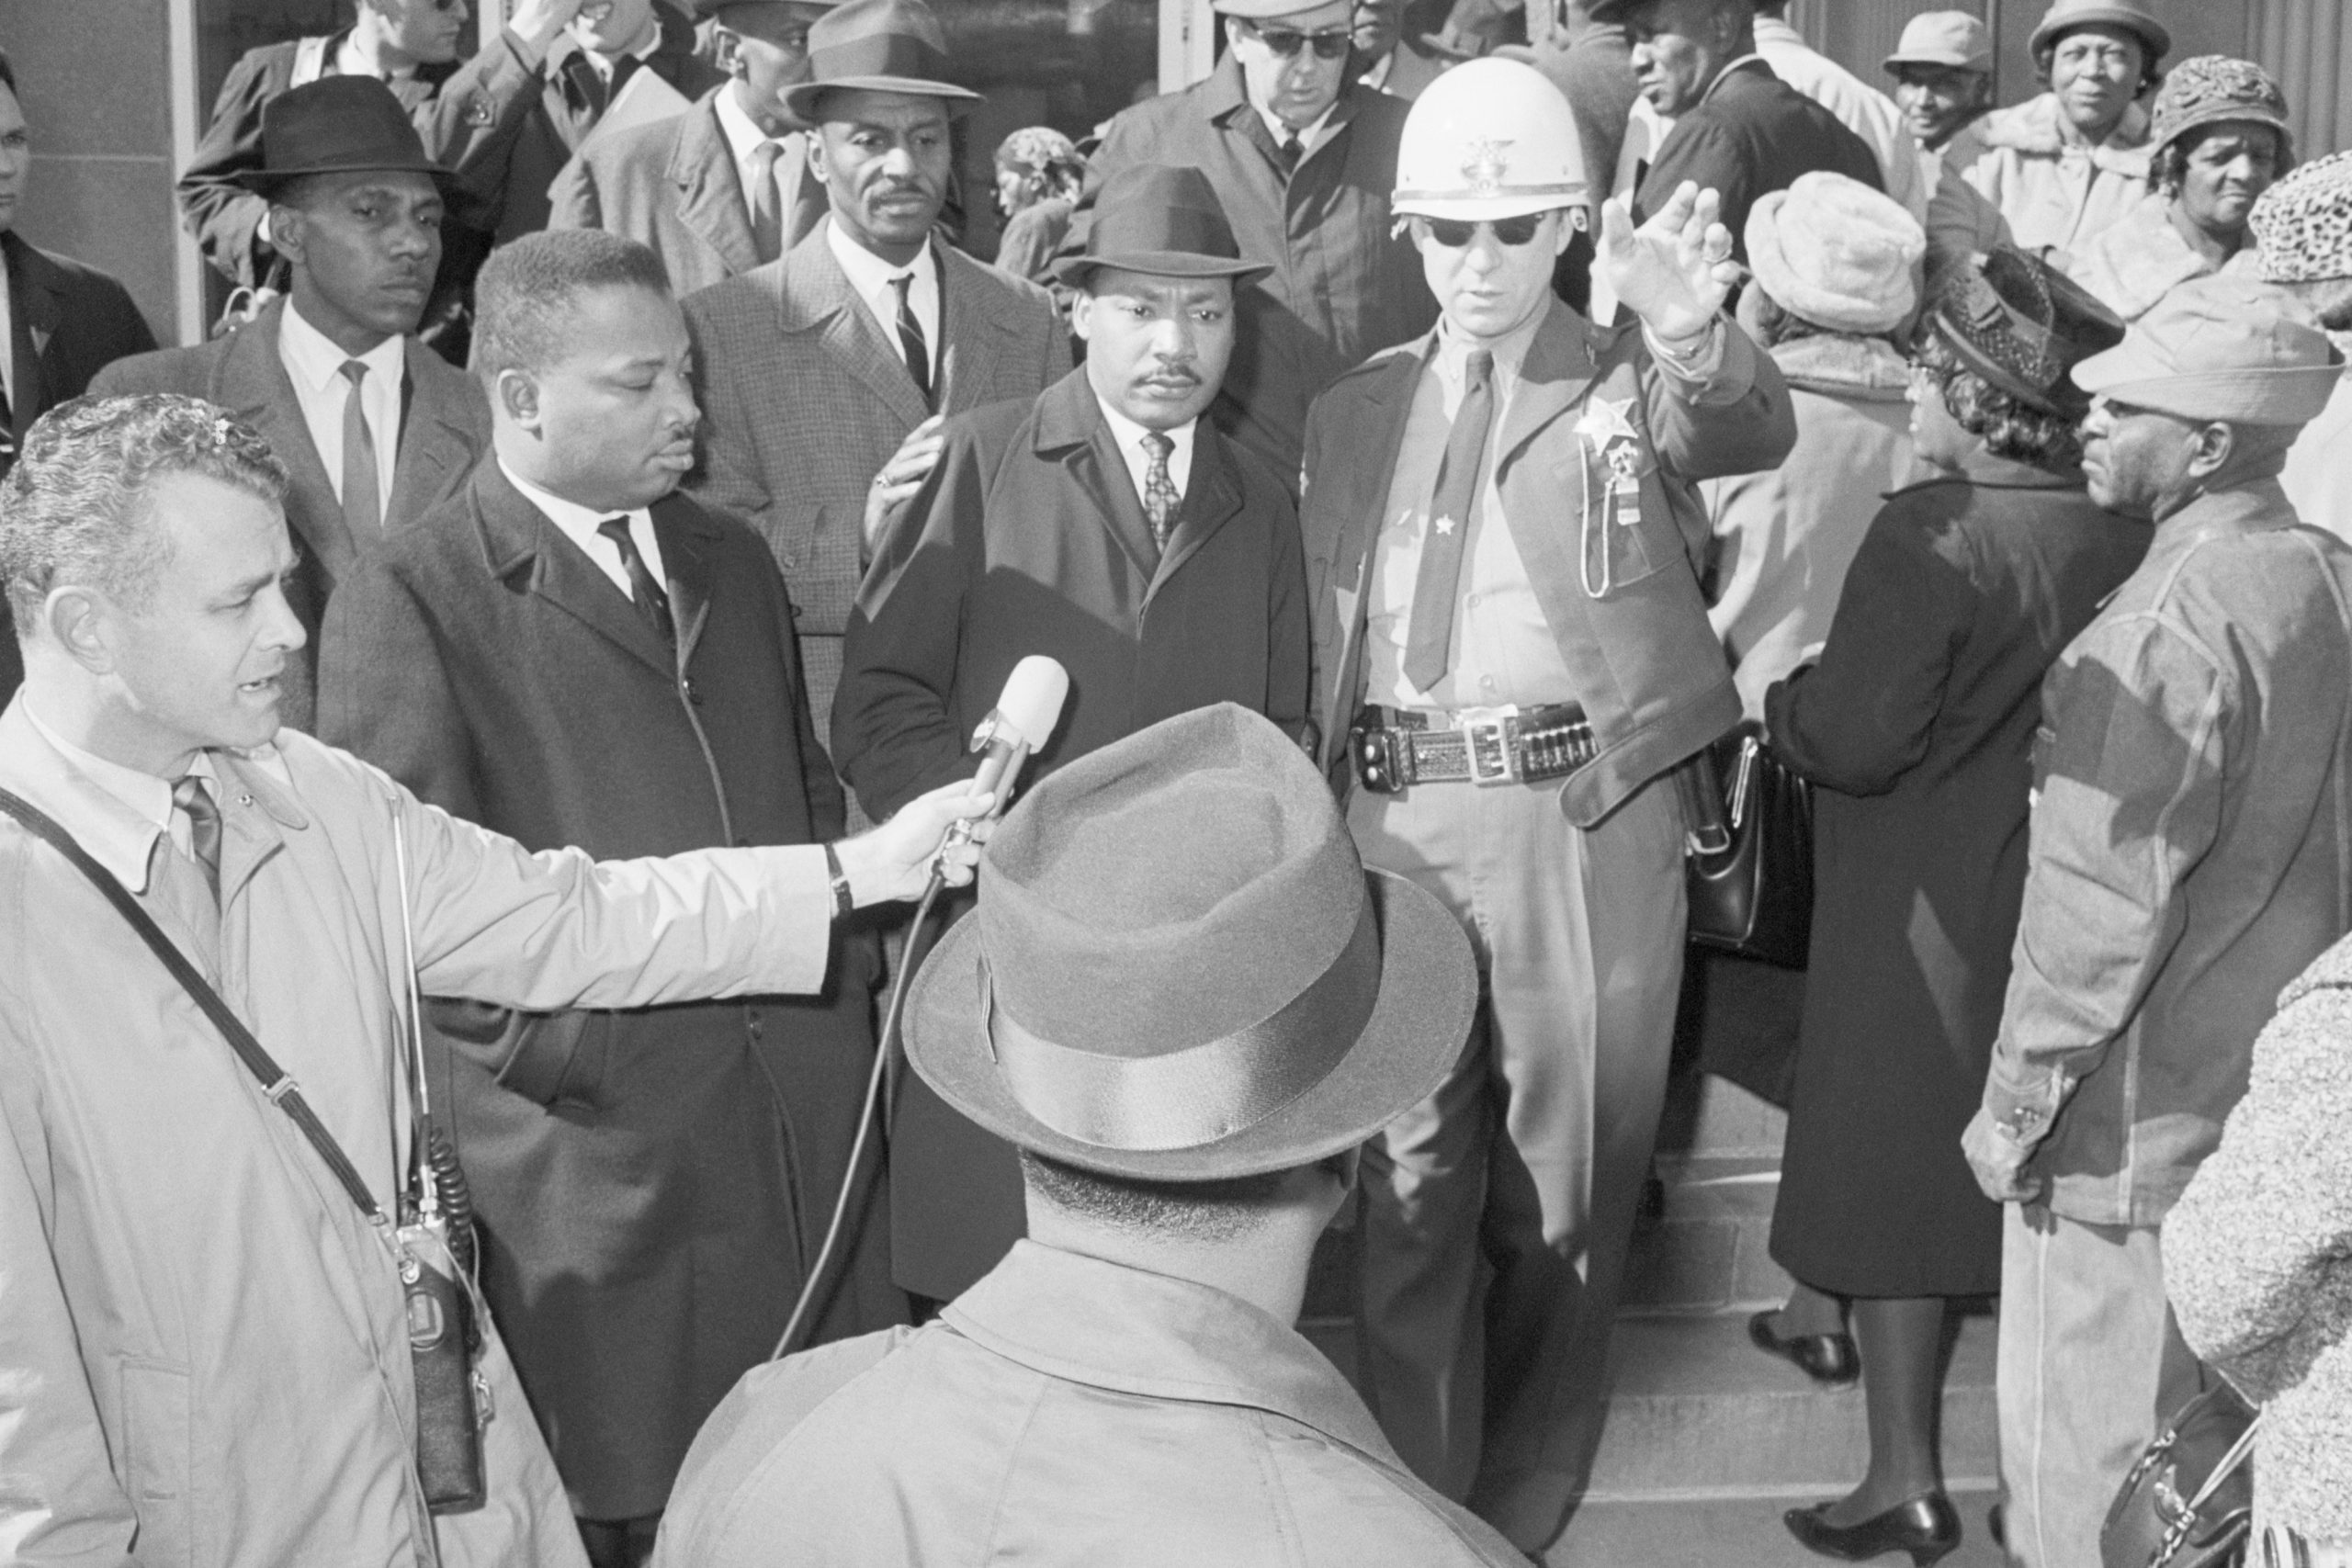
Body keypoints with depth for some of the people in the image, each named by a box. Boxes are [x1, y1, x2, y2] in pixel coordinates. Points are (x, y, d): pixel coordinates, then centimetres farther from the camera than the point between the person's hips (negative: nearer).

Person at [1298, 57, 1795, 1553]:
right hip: (1397, 815, 3)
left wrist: (1697, 334, -42)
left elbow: (1750, 430, -20)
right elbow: (1321, 631, 15)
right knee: (1409, 1182, 9)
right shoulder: (1354, 410, 12)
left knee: (1565, 1180, 8)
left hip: (1586, 817, -2)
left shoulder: (1631, 383, 3)